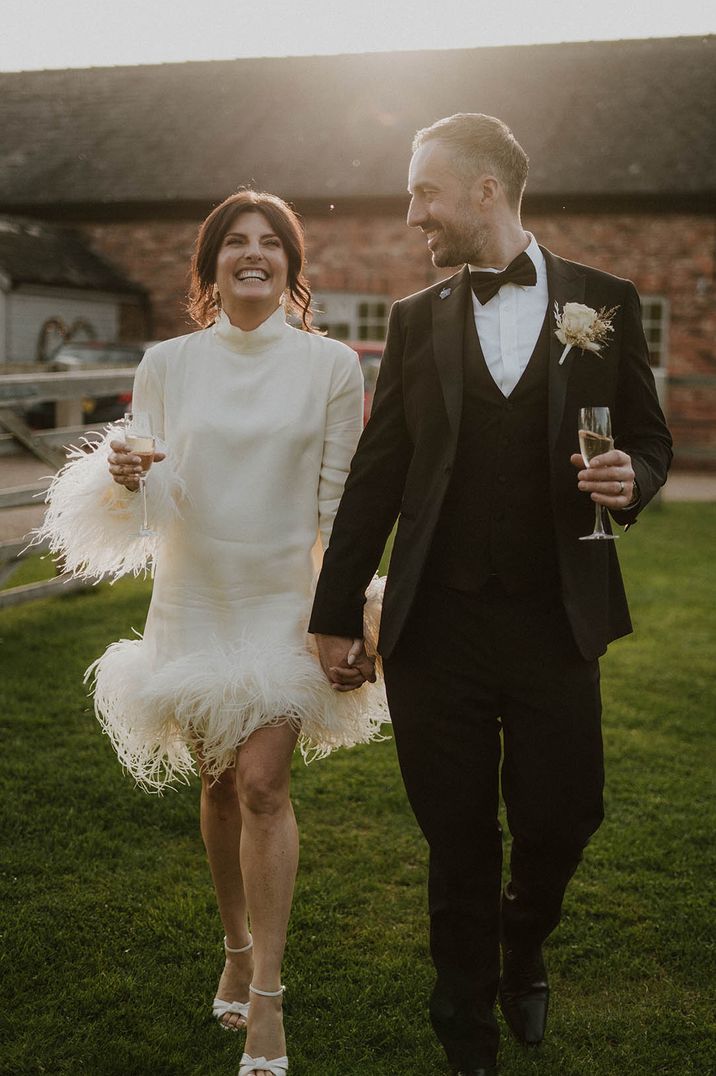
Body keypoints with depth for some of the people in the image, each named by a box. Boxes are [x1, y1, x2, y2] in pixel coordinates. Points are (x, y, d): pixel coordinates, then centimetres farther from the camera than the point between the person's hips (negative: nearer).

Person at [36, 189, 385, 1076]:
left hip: (284, 603, -2)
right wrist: (123, 478, -18)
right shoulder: (166, 365, 2)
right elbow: (149, 503, 5)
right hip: (195, 603, 2)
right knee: (219, 785, 12)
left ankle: (265, 1000, 2)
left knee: (262, 785, -9)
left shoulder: (330, 364, -2)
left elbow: (341, 502, -1)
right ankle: (237, 947, 34)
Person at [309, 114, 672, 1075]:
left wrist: (630, 481, -15)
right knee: (458, 841, 10)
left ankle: (523, 950, 43)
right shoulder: (417, 320, 6)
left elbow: (649, 440, 10)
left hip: (556, 623, 0)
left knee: (561, 818, 7)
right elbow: (376, 474, 7)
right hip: (436, 626, 1)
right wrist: (336, 616, 7)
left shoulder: (604, 303, 3)